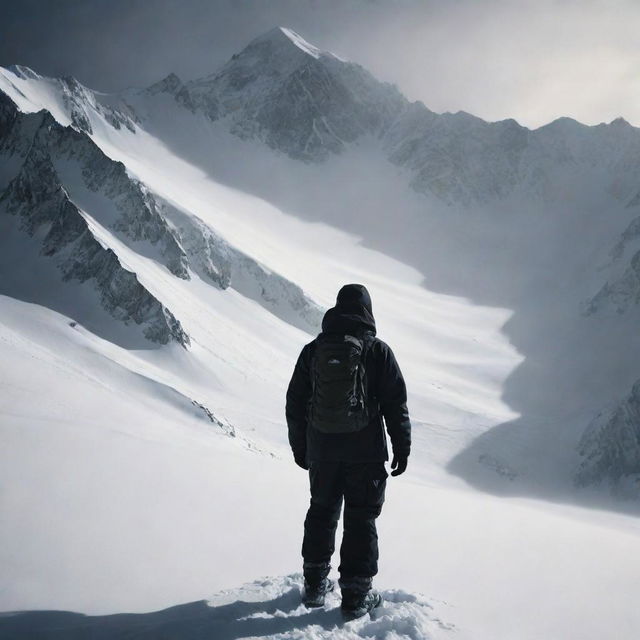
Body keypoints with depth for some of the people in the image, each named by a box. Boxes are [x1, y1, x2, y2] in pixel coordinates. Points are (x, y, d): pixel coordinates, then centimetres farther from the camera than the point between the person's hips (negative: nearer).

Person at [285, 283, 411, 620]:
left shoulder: (312, 350, 3)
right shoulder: (378, 351, -6)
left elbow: (295, 403, 8)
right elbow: (395, 404, -6)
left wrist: (299, 447, 18)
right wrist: (402, 447, 4)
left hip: (321, 451, 3)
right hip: (366, 452, -3)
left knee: (321, 513, 18)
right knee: (361, 519, 5)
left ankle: (315, 583, 25)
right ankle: (356, 594, 8)